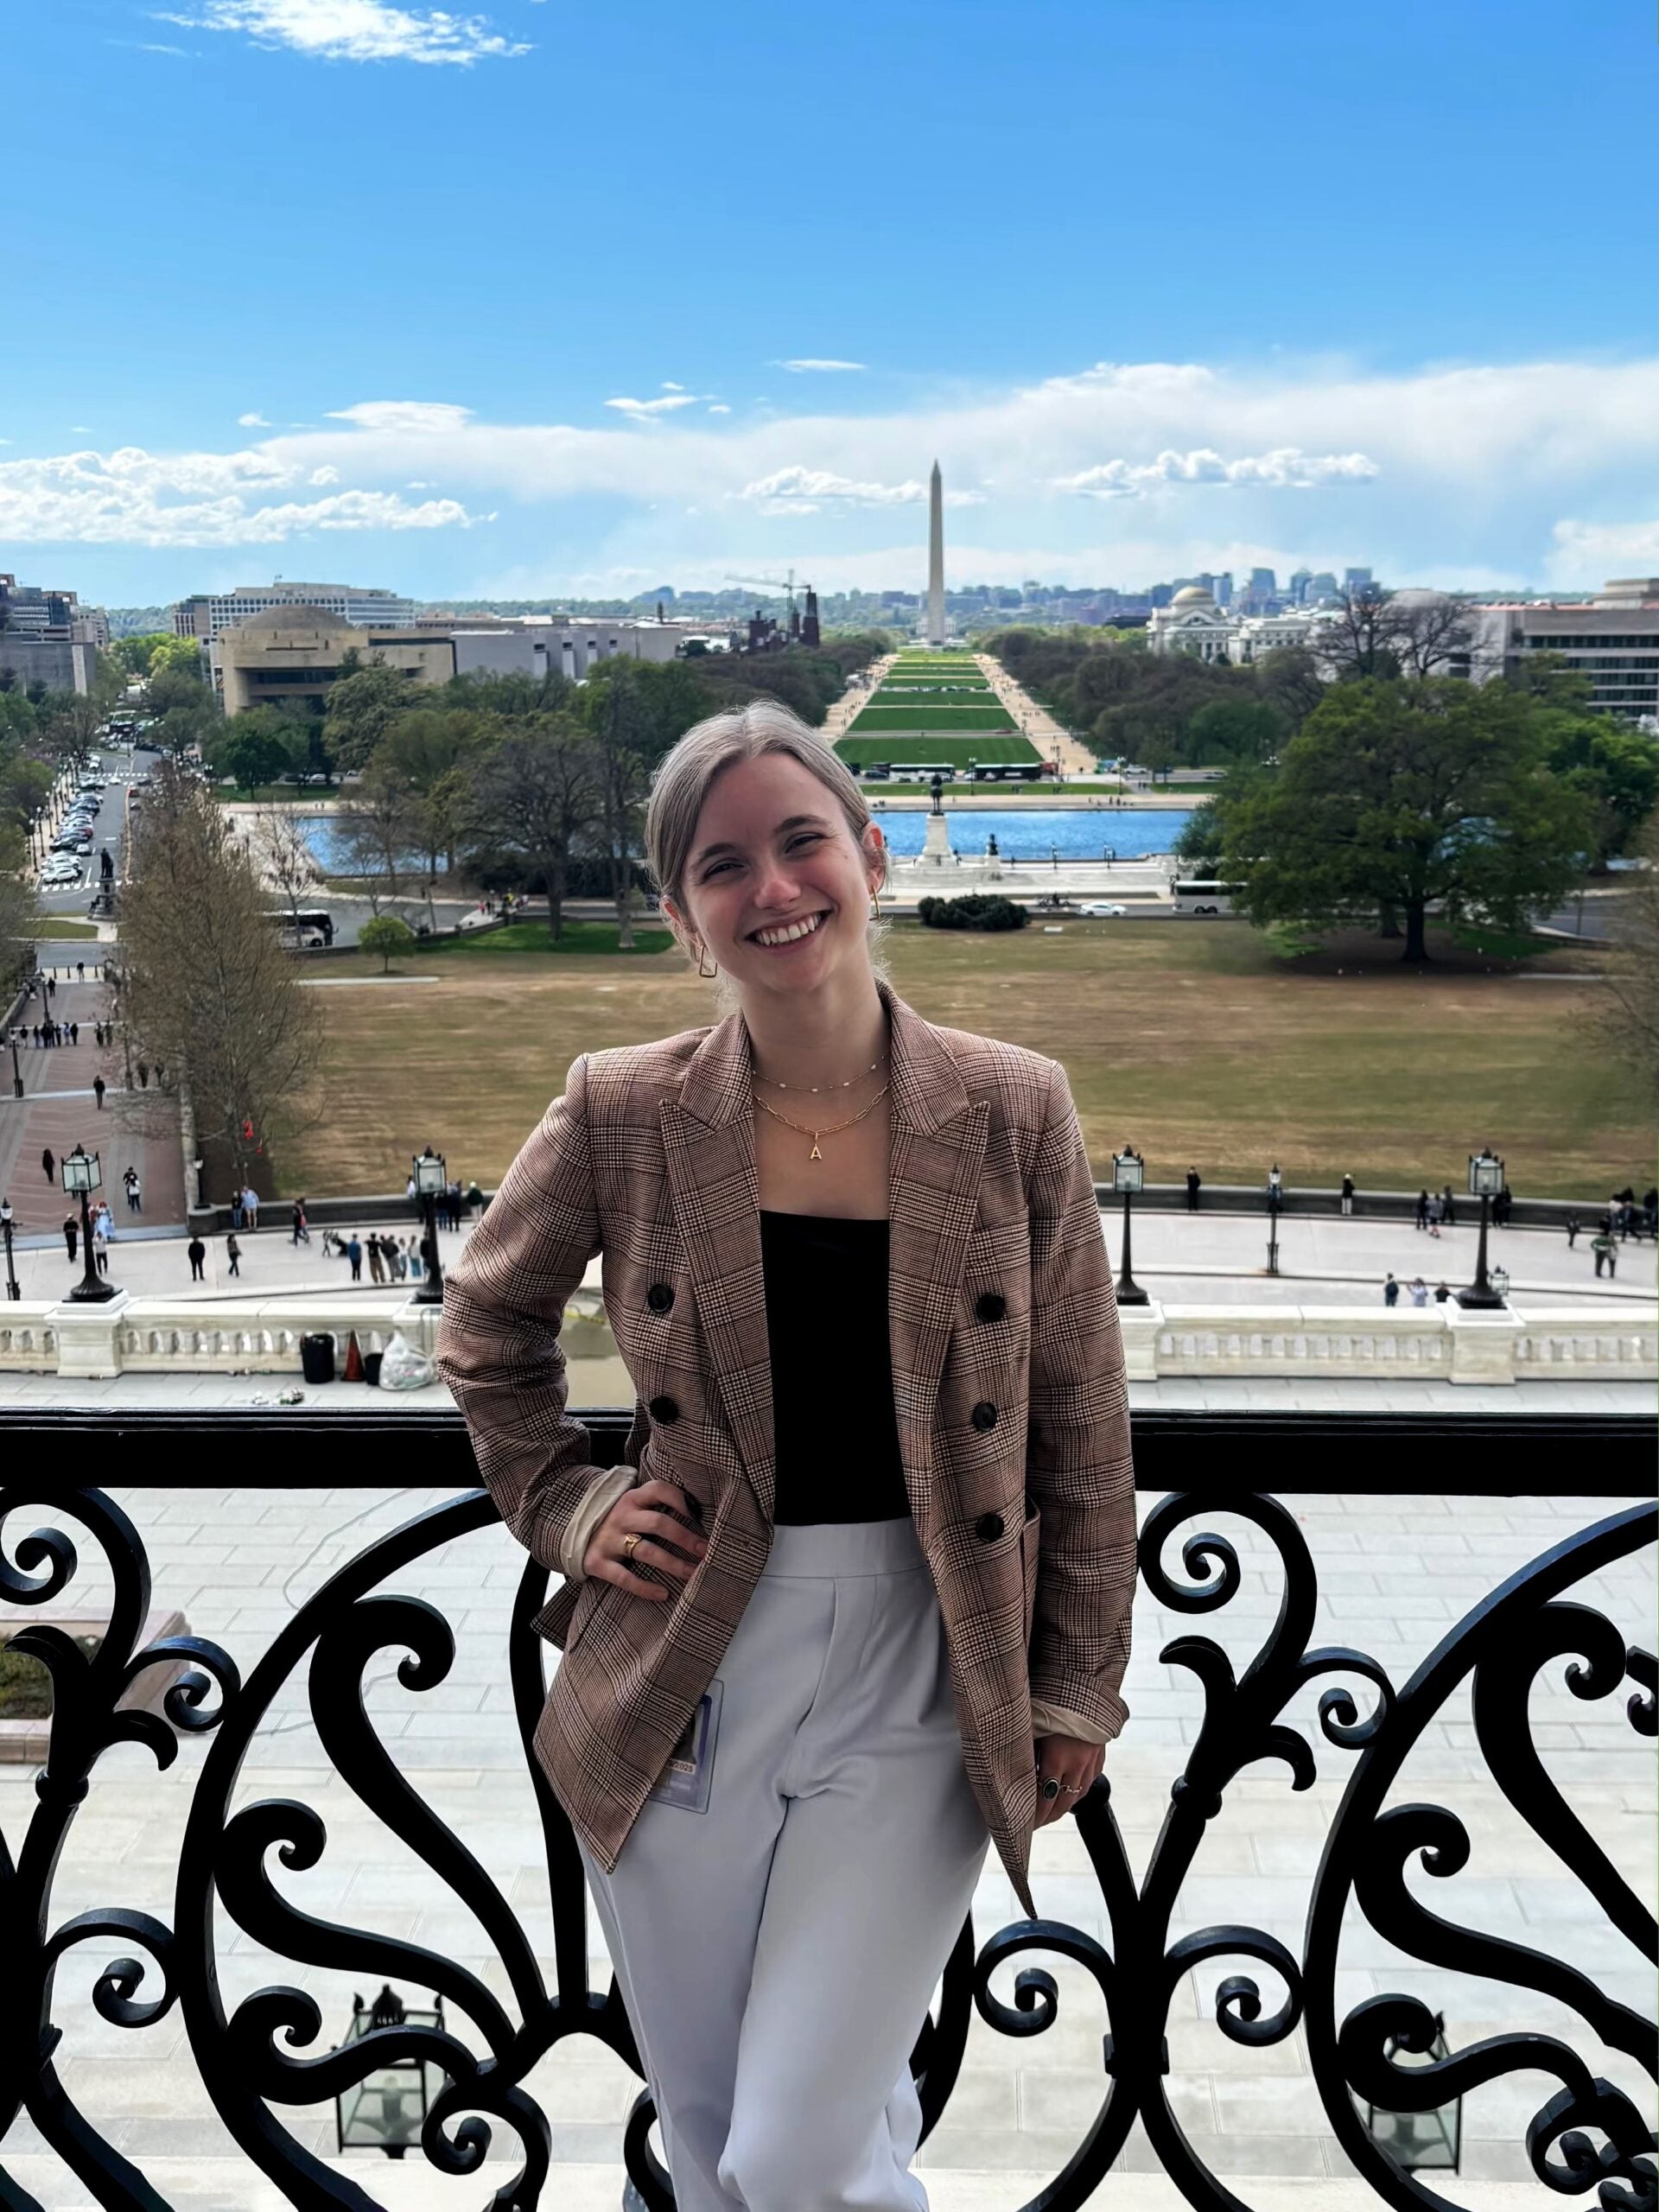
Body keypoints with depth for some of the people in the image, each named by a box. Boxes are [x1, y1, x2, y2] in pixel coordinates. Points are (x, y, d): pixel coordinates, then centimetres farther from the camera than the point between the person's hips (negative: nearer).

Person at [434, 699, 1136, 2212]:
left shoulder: (1015, 1111, -8)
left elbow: (1083, 1429, 0)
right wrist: (566, 1505, 1)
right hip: (682, 1675, 2)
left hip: (920, 1682, -2)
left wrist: (1079, 1691, 3)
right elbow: (489, 1331, 12)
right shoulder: (621, 1114, -7)